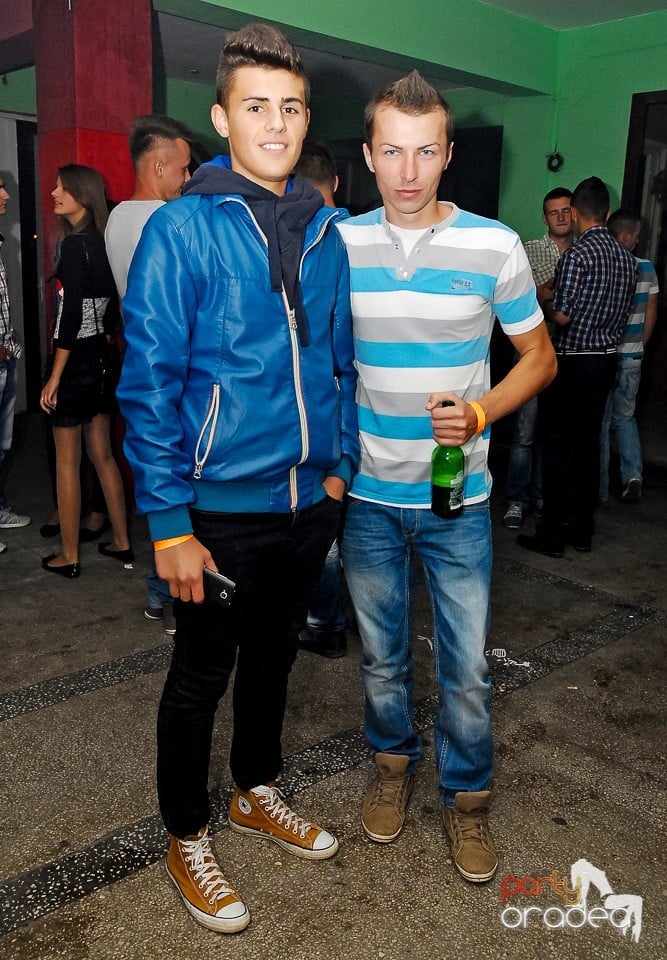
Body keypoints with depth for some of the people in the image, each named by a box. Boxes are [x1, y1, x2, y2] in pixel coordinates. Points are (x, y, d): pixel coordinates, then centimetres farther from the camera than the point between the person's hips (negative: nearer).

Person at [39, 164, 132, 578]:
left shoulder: (75, 243, -16)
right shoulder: (102, 242, 8)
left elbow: (71, 314, -20)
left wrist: (55, 377, -17)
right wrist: (104, 342, 20)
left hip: (77, 363, -8)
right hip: (103, 360, 8)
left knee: (67, 461, 3)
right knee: (103, 454, 16)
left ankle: (69, 557, 13)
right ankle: (122, 543, 24)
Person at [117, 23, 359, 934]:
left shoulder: (323, 232, 5)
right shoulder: (182, 228, -12)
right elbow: (150, 380, -15)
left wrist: (338, 464, 11)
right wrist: (169, 523, -17)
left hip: (307, 500, 6)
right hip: (223, 508, -5)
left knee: (273, 655, 22)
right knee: (200, 679, 11)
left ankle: (258, 794, 46)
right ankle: (187, 840, 34)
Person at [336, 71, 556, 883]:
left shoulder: (494, 246, -7)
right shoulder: (337, 246, -2)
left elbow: (538, 357, 2)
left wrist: (481, 413, -16)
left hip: (457, 499, -1)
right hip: (367, 496, 2)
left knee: (466, 665, 9)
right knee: (381, 655, 18)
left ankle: (466, 796, 33)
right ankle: (392, 764, 43)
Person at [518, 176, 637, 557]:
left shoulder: (578, 253, -16)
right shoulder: (627, 256, 7)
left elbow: (562, 315, -18)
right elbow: (625, 313, 14)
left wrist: (545, 301, 2)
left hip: (572, 361, -7)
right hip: (607, 360, 7)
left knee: (557, 445, 0)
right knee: (588, 442, 12)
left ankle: (551, 535, 4)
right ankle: (582, 530, 18)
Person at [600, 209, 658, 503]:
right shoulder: (647, 269, -1)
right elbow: (651, 314, 7)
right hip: (633, 357, 4)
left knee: (599, 423, 6)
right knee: (625, 417, 20)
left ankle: (600, 489, 13)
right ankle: (633, 475, 6)